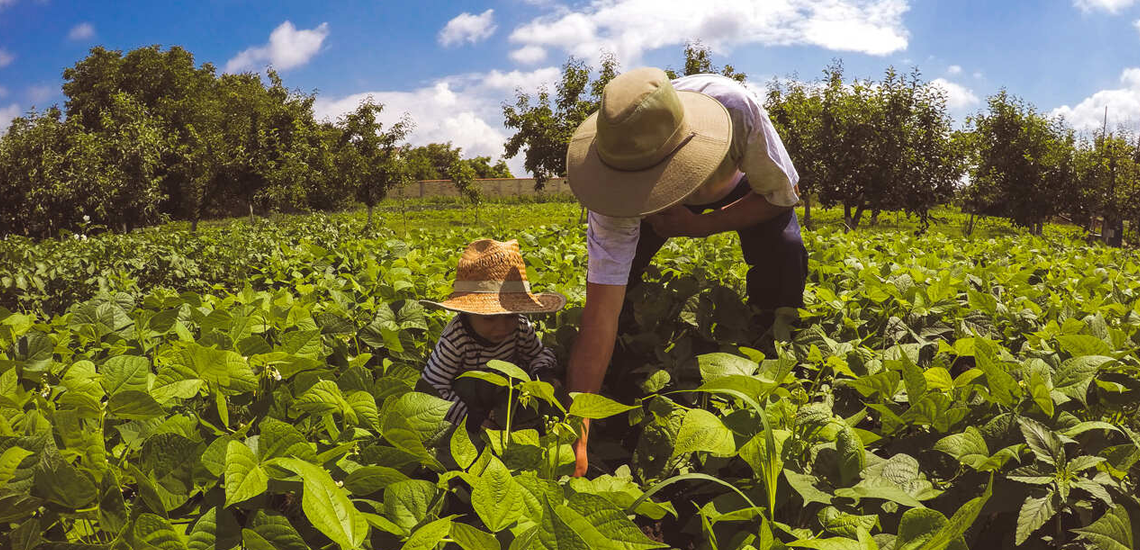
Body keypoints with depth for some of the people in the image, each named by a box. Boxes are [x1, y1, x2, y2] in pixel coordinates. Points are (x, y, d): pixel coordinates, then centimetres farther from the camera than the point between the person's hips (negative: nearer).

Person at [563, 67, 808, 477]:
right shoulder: (617, 179, -40)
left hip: (745, 185, 0)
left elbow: (783, 195, -24)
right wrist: (578, 427, -47)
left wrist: (699, 227, -35)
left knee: (782, 255, -27)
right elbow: (601, 309, -41)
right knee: (610, 275, -18)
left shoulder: (734, 106, -44)